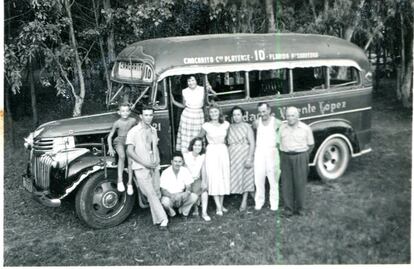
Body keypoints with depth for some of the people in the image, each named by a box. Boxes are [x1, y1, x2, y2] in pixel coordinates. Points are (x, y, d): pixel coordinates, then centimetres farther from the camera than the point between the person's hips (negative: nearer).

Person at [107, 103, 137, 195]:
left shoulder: (133, 121, -3)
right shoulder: (117, 123, -6)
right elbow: (110, 136, 0)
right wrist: (110, 148, -10)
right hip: (119, 142, -2)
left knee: (130, 161, -15)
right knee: (122, 156, -32)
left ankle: (130, 184, -1)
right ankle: (120, 181, -32)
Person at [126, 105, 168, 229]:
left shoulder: (153, 130, 11)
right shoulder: (134, 131, -9)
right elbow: (129, 151, -12)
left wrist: (157, 161, 5)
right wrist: (145, 163, -14)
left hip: (154, 167, 6)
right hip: (141, 168, -6)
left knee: (157, 193, 6)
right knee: (151, 194, -10)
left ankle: (157, 219, 15)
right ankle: (162, 219, -8)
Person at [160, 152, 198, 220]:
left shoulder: (185, 171, -7)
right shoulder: (165, 173, -15)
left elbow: (188, 187, -6)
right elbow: (163, 191, -16)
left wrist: (187, 192, -31)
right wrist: (172, 196, -36)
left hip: (181, 197, 3)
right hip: (169, 196, -3)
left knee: (194, 197, -23)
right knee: (165, 202, -36)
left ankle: (184, 212, 3)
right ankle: (171, 213, 0)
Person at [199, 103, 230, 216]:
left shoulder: (226, 124, 5)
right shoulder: (206, 126, -3)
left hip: (223, 151, 3)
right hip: (211, 151, -3)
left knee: (224, 178, 4)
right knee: (214, 178, -7)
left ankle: (221, 204, 15)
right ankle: (218, 207, -6)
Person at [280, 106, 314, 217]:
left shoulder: (306, 128, -1)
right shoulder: (282, 128, 4)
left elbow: (310, 145, 7)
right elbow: (279, 143, 12)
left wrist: (302, 156, 6)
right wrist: (284, 155, 4)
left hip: (300, 158, -2)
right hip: (286, 158, 2)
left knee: (299, 183, 2)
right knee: (286, 184, 1)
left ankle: (299, 208, 16)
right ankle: (288, 208, 10)